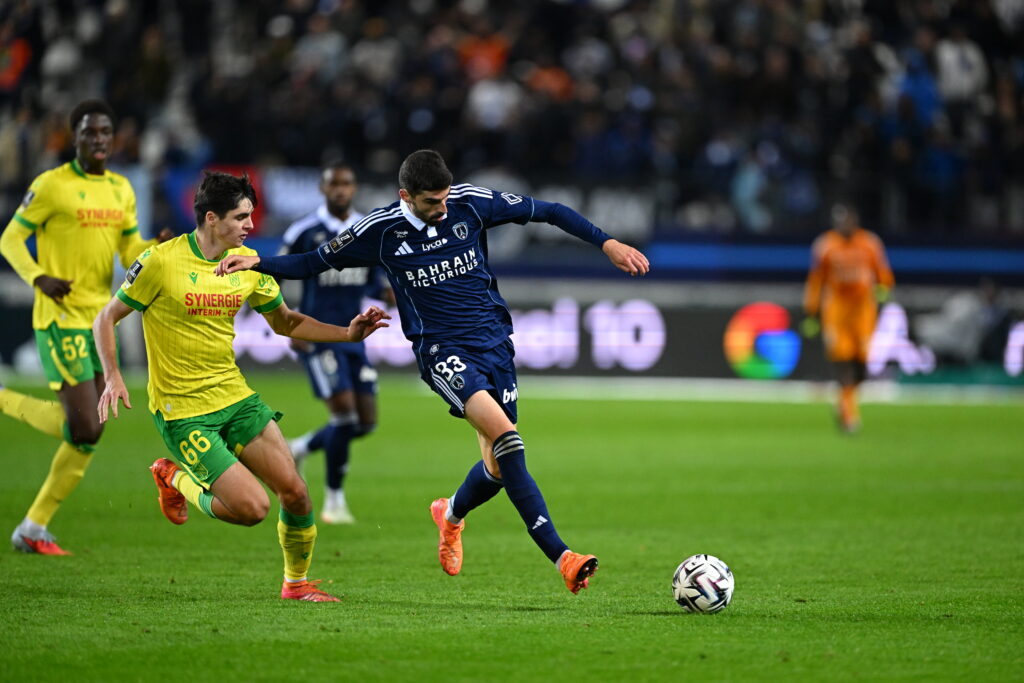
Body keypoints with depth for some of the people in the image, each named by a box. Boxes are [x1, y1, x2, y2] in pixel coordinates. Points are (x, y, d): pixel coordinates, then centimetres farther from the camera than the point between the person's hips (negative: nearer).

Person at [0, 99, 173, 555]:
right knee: (85, 431, -16)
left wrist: (159, 247, -7)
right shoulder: (51, 185, -7)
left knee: (85, 432, 7)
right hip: (62, 319, -7)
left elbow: (131, 251, 15)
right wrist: (39, 278, -20)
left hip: (100, 319, 7)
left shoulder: (121, 189, 12)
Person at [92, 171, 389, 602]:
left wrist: (347, 334, 4)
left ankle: (296, 583, 20)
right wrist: (113, 378, -17)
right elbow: (106, 319, -4)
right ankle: (176, 480, 13)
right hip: (182, 412, -6)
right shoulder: (161, 262, -14)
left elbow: (286, 323, 18)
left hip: (235, 397, 6)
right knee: (253, 507, -15)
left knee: (295, 493, -5)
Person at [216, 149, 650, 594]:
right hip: (443, 351, -4)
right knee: (505, 436, -27)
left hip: (494, 341, 4)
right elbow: (314, 262, 6)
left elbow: (544, 211, 6)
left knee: (499, 468, 4)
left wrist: (607, 243, 2)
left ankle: (452, 514, 41)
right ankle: (560, 555, -29)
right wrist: (257, 263, -9)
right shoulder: (381, 230, -6)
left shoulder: (469, 203, -3)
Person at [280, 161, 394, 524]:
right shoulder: (304, 231, -7)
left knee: (365, 421, 2)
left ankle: (301, 447, 27)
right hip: (317, 337, -6)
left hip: (352, 337, 6)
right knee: (344, 410, -16)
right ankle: (334, 500, -1)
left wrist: (385, 292, -7)